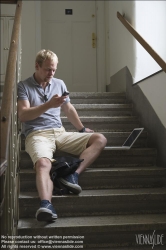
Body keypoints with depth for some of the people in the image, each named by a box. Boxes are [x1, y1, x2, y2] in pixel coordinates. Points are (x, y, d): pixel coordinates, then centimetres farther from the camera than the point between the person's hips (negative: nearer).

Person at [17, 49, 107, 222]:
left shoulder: (59, 84, 19)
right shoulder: (23, 86, 4)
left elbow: (69, 109, 31)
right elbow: (22, 115, -9)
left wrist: (82, 129, 33)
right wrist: (49, 105, -16)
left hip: (60, 133, 6)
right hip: (37, 134, -5)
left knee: (100, 139, -12)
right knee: (43, 164, -38)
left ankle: (73, 175, -29)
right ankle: (46, 205, -58)